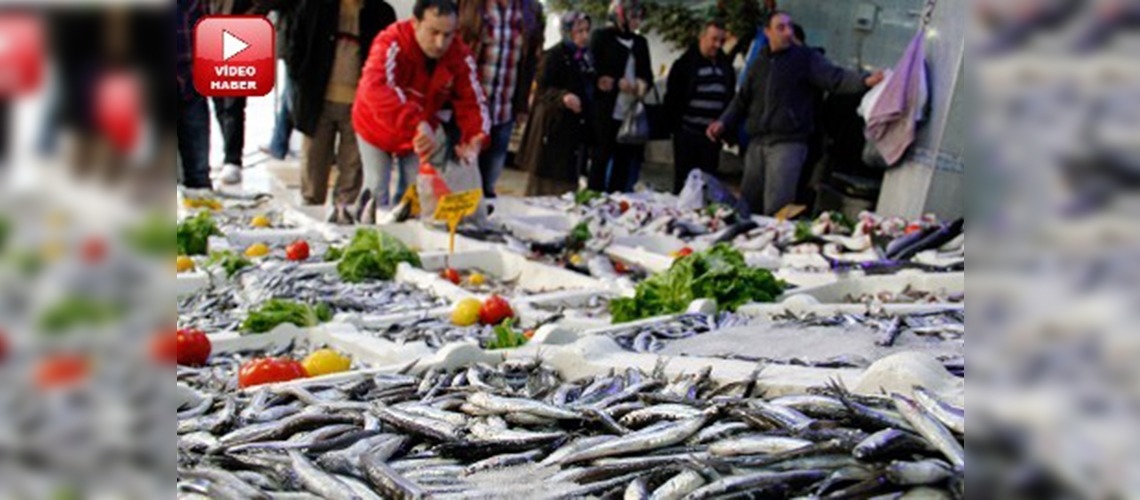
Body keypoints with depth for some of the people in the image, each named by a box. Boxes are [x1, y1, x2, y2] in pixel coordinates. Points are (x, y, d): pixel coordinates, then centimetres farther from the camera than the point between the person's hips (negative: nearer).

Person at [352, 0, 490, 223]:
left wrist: (474, 141, -44)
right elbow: (375, 89, -53)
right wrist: (417, 124, -67)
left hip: (421, 135, 3)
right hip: (378, 129, -3)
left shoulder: (461, 56, -22)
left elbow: (472, 102, -21)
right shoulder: (392, 43, -35)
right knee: (377, 193, -1)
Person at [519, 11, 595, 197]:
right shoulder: (554, 55, -11)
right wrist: (563, 97, -33)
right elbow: (543, 89, -18)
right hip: (554, 126, -7)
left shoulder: (586, 57, 13)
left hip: (577, 127, 7)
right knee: (547, 182, -3)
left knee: (568, 180, 10)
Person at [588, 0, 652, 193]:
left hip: (631, 111, 5)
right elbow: (595, 70, -4)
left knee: (624, 159, 4)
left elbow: (647, 73, 18)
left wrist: (643, 83, -6)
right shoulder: (602, 36, 2)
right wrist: (618, 82, -16)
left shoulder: (640, 42, 17)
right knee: (602, 157, 0)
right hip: (607, 109, -5)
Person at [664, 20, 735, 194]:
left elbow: (731, 99, 18)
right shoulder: (685, 63, -2)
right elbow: (672, 99, -3)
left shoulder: (725, 65, 12)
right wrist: (675, 125, -8)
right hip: (688, 133, -4)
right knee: (683, 182, 0)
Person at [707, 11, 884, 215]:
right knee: (747, 205, 12)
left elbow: (835, 78, -14)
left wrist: (865, 81, -31)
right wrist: (723, 121, 11)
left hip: (788, 143, -6)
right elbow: (743, 98, 23)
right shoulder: (759, 64, 16)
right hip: (757, 143, 6)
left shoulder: (806, 58, -1)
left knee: (776, 210, -11)